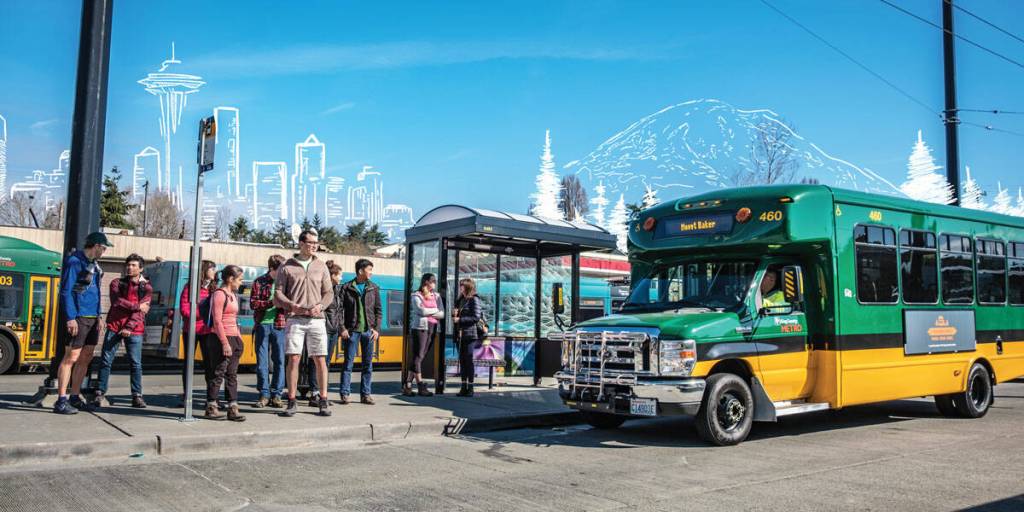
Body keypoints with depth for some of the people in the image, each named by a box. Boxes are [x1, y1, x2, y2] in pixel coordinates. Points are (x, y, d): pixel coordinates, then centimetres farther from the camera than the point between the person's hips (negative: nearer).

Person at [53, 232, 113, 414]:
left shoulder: (94, 264, 16)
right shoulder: (74, 262, -10)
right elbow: (66, 291, -14)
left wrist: (98, 316, 15)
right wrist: (70, 318, -19)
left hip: (92, 317, 9)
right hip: (77, 317, -9)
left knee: (86, 357, 12)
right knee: (71, 357, -7)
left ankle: (75, 398, 20)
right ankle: (61, 401, -3)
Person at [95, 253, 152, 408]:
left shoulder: (146, 287, 5)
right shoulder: (117, 283, 9)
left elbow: (142, 310, -6)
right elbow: (116, 301, -9)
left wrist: (129, 327, -16)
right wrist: (137, 306, -12)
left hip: (134, 330, -1)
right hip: (114, 327, 1)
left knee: (136, 363, 0)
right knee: (106, 361, 0)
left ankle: (137, 396, 6)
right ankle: (100, 393, 8)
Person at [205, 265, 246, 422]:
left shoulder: (233, 295, 17)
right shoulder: (219, 294, -10)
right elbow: (217, 321, -15)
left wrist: (239, 339, 16)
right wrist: (225, 343, -19)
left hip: (234, 338, 9)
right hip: (221, 339, -9)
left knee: (232, 375, 6)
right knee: (218, 374, -1)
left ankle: (233, 409, 6)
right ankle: (211, 407, 10)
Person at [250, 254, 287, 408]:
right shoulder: (259, 282, 4)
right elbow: (253, 303, -4)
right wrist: (271, 302, -15)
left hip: (279, 326, 1)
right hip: (262, 325, -1)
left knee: (279, 360, 1)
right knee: (262, 362, 3)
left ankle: (276, 395, 9)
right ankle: (264, 395, 10)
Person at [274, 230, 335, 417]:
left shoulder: (321, 267, 12)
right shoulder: (287, 267, 6)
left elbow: (329, 293, 11)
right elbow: (278, 293, 4)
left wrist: (320, 305, -9)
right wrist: (293, 305, -13)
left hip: (316, 319, 2)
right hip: (295, 319, -1)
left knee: (320, 360, 0)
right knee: (293, 359, -4)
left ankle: (323, 402, 9)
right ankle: (292, 403, 5)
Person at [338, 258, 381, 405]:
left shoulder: (374, 288, 9)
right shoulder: (347, 288, 1)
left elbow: (378, 310, 9)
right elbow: (341, 309, -1)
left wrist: (377, 329, 0)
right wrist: (343, 328, -9)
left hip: (368, 331, 3)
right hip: (352, 330, -3)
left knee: (368, 364, 5)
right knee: (348, 362, 0)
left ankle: (366, 393, 12)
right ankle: (345, 393, 6)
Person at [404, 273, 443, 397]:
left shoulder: (436, 296, 16)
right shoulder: (416, 296, 1)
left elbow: (442, 314, 5)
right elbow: (422, 311, -14)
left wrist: (428, 313, -7)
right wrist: (435, 310, -1)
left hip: (432, 328, 5)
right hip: (420, 327, -5)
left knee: (421, 357, 4)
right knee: (418, 356, -6)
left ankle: (407, 386, 8)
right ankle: (420, 386, -4)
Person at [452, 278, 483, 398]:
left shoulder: (474, 299, -6)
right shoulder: (460, 300, 16)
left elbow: (476, 317, -15)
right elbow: (456, 315, 25)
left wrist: (460, 319, -14)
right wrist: (454, 314, 2)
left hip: (470, 334, -7)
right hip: (460, 334, 7)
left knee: (469, 360, -5)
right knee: (462, 360, 7)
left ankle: (470, 388, 0)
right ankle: (464, 387, 12)